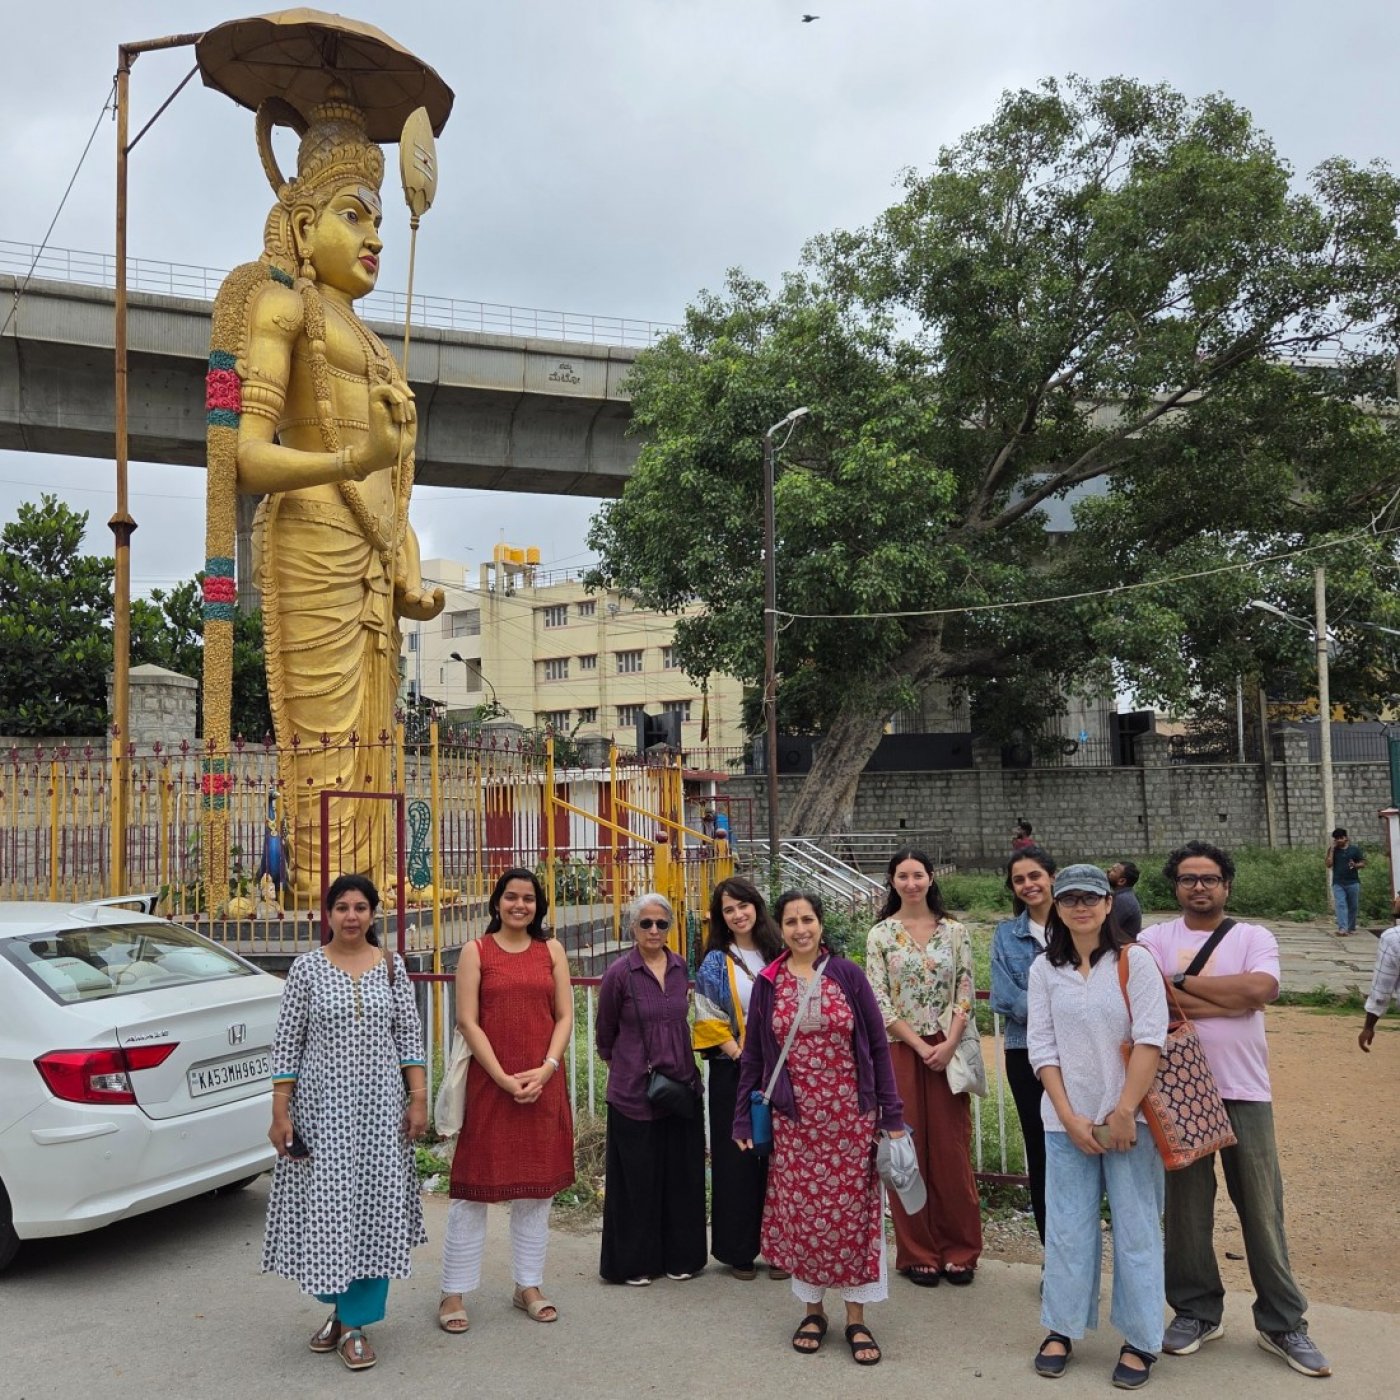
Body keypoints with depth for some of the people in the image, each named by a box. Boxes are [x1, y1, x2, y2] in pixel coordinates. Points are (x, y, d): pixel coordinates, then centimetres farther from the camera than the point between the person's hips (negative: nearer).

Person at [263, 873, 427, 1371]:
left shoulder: (392, 966, 2)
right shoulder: (307, 967, -2)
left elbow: (409, 1036, 4)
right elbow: (287, 1041, -2)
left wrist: (418, 1099, -2)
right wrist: (280, 1112, -6)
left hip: (381, 1103, 1)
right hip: (322, 1102, -1)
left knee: (374, 1206, 2)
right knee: (324, 1207, 5)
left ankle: (356, 1324, 15)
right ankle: (337, 1304, 30)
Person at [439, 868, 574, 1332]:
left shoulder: (551, 950, 8)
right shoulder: (476, 951, 0)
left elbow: (565, 1016, 5)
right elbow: (467, 1021, -6)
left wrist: (546, 1069, -10)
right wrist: (504, 1078, -14)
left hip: (543, 1084, 3)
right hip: (489, 1082, -3)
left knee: (537, 1186, 11)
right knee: (474, 1187, 3)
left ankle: (528, 1285, 25)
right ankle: (453, 1293, 15)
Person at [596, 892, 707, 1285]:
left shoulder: (682, 968, 2)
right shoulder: (619, 974, -10)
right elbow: (605, 1034, 3)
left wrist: (683, 1067, 12)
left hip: (682, 1086, 4)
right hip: (634, 1091, -4)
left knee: (681, 1175, 11)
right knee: (637, 1178, 5)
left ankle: (679, 1256, 26)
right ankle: (634, 1262, 21)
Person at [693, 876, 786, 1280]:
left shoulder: (778, 956, 8)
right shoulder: (715, 963, 1)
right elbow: (710, 1021, -5)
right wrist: (742, 1055, -14)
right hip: (733, 1071, -2)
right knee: (737, 1159, 1)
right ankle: (739, 1251, 13)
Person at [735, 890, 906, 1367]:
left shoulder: (848, 974, -2)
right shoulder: (768, 984, 2)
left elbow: (877, 1046, 0)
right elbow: (752, 1056, 8)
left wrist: (891, 1114, -2)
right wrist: (744, 1119, 6)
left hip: (850, 1115, -1)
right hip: (793, 1120, 1)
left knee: (851, 1211, 4)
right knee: (801, 1213, 6)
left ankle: (856, 1318, 17)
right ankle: (812, 1308, 24)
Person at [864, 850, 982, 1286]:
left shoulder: (954, 931, 5)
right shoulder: (880, 935, 0)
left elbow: (965, 992, 1)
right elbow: (878, 1000, -5)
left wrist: (949, 1044, -12)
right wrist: (921, 1046, -11)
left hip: (947, 1049, 1)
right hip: (900, 1051, -1)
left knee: (951, 1150, 5)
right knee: (907, 1150, 5)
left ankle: (958, 1250, 19)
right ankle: (917, 1253, 17)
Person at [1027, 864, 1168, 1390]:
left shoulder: (1134, 962, -3)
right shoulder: (1044, 970, 4)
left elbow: (1150, 1040, -9)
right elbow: (1042, 1048, 2)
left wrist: (1123, 1113, -14)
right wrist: (1070, 1117, -6)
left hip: (1128, 1117, -2)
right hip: (1067, 1120, 2)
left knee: (1136, 1228, 4)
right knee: (1067, 1227, 7)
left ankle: (1140, 1340, 18)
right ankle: (1061, 1328, 22)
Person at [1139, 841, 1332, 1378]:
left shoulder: (1254, 937, 5)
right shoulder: (1154, 939, 4)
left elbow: (1260, 989, -14)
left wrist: (1181, 981, -10)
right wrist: (1233, 999, -13)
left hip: (1245, 1092, 0)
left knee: (1263, 1211, 5)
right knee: (1186, 1209, 8)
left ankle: (1282, 1323, 19)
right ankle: (1197, 1312, 24)